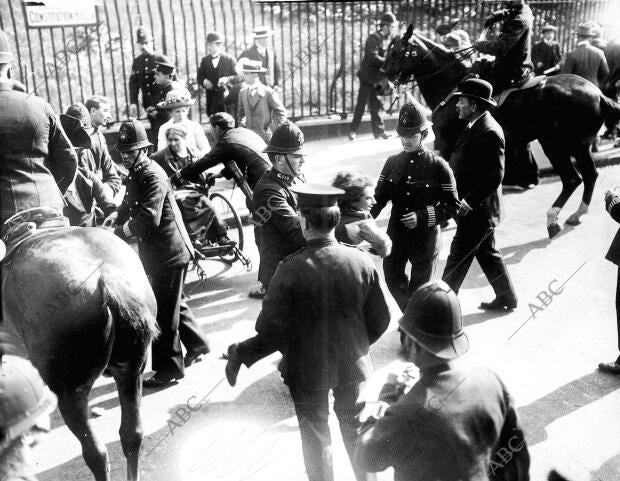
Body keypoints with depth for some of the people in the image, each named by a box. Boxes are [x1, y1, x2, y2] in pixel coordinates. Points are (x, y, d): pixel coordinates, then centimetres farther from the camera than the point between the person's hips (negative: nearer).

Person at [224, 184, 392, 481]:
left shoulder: (291, 269, -23)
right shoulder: (362, 261, -13)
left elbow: (272, 330, -20)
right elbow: (380, 319, -4)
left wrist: (240, 354, -4)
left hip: (308, 368, -3)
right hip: (353, 364, 3)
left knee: (316, 435, 19)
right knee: (356, 427, 24)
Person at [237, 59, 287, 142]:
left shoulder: (268, 92, -8)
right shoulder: (242, 92, 9)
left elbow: (281, 113, -6)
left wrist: (270, 130, -10)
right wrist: (242, 125, 8)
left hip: (265, 137, -4)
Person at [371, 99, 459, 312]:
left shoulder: (439, 167, -10)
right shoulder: (392, 162, 1)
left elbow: (453, 206, -8)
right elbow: (379, 197, 3)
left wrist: (422, 216, -21)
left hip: (425, 240, -4)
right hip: (396, 237, 4)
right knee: (394, 282, 15)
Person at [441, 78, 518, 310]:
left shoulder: (489, 132, -21)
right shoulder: (475, 127, 9)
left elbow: (495, 176, -23)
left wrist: (469, 202, -22)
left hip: (478, 209, -10)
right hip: (474, 207, 10)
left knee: (458, 255, -1)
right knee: (487, 253, 19)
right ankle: (506, 297, 33)